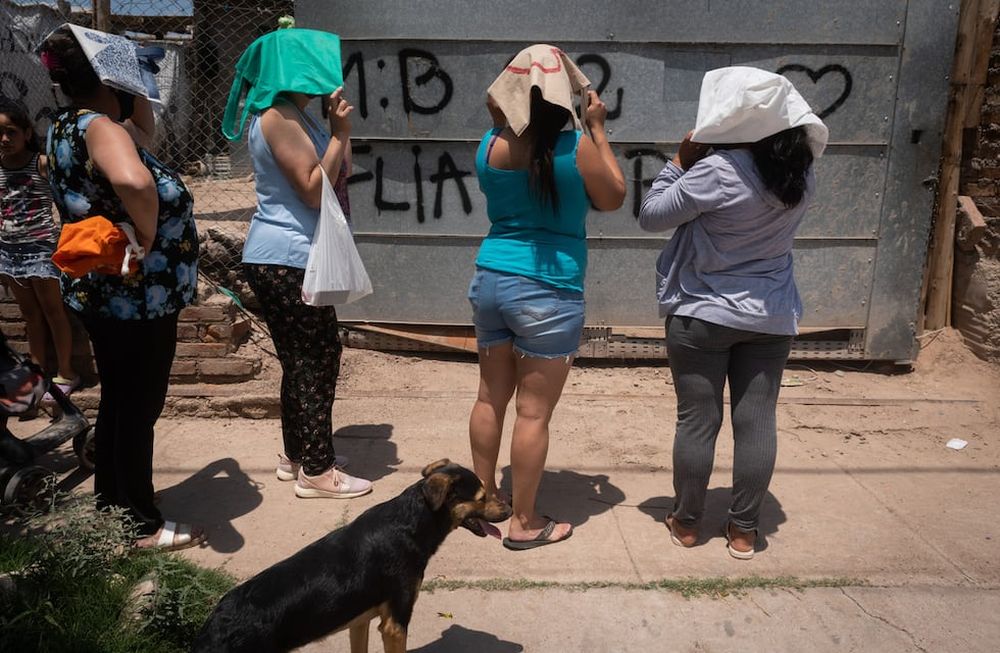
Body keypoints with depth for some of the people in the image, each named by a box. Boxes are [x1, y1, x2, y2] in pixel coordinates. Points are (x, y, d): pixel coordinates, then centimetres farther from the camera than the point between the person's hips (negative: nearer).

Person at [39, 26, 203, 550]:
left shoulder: (67, 126, 9)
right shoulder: (97, 126, -21)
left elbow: (143, 132, 27)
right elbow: (133, 180, -44)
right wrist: (148, 234, -27)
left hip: (104, 293, 10)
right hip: (135, 297, -10)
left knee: (117, 402, 21)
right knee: (139, 408, 3)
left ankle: (110, 505, 36)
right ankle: (143, 526, 19)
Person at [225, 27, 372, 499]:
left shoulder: (292, 116, 15)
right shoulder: (279, 118, -16)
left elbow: (336, 177, 15)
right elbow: (314, 190, -21)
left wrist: (337, 127, 7)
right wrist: (340, 133, -16)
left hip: (286, 258, 10)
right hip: (288, 261, -10)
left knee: (303, 359, 17)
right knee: (316, 360, -3)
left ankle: (297, 454, 29)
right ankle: (316, 472, 7)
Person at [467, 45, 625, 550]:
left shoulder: (492, 145, -1)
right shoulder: (576, 147, -13)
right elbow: (613, 199, 3)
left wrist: (506, 117, 19)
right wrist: (597, 129, 8)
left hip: (490, 280, 5)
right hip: (547, 292, -5)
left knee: (491, 397, 17)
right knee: (534, 411, 4)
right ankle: (524, 523, 17)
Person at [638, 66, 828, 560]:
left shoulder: (717, 172, -20)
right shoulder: (800, 173, -1)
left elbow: (651, 216, -12)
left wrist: (680, 161, -4)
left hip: (703, 316, -5)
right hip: (771, 319, 5)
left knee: (697, 421, 7)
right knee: (756, 421, 9)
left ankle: (685, 523, 23)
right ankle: (743, 531, 21)